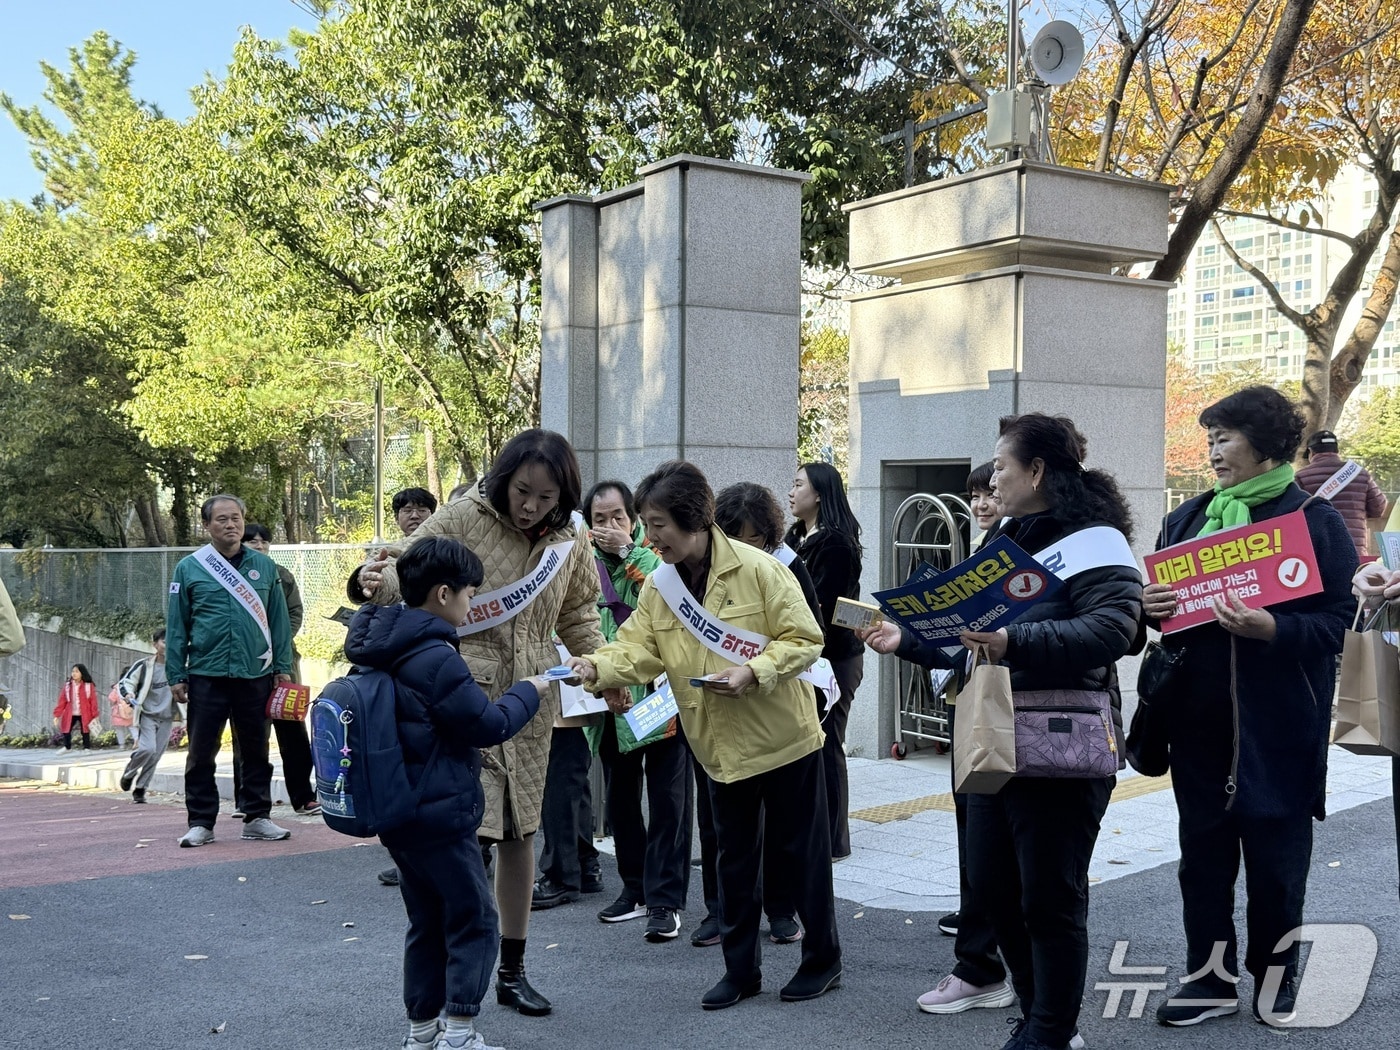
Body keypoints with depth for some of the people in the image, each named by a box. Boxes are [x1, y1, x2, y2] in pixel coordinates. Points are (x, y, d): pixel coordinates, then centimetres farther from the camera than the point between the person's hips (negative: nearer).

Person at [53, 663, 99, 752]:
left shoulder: (89, 686, -5)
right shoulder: (67, 686, 4)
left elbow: (93, 701, -5)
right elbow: (62, 701, 3)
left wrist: (95, 716, -10)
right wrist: (57, 715, -3)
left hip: (84, 715, -3)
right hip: (70, 714, 3)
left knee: (85, 732, 2)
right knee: (66, 731, 3)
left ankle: (87, 748, 18)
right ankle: (67, 747, 27)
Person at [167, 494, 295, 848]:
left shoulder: (264, 566, 7)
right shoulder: (189, 567, 2)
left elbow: (278, 619, 9)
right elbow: (176, 626, 3)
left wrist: (283, 667, 4)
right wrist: (176, 675, -1)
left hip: (256, 674, 2)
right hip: (206, 676, -1)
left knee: (255, 751, 9)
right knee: (201, 753, 3)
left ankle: (257, 817, 19)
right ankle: (201, 822, 13)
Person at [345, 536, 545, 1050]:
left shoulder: (385, 648, 6)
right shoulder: (436, 659, -22)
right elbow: (489, 725, -15)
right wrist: (528, 692, 0)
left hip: (400, 813, 9)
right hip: (441, 815, -9)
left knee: (427, 920, 18)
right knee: (473, 919, 1)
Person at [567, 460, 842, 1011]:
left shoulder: (758, 569, -16)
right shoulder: (658, 586, 0)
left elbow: (804, 640, -15)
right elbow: (638, 647, -6)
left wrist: (753, 672, -27)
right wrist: (598, 665, -25)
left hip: (784, 737, -5)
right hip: (721, 745, 5)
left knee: (802, 850, 7)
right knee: (734, 858, 14)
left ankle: (823, 960, 24)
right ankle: (741, 969, 27)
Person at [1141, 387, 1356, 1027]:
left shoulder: (1315, 519, -4)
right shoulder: (1187, 518, 11)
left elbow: (1337, 621, -9)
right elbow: (1158, 600, 16)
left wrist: (1270, 628, -25)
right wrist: (1149, 607, -7)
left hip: (1278, 721, -4)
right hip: (1199, 715, 4)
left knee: (1276, 852, 7)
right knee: (1202, 847, 9)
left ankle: (1275, 972, 25)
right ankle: (1210, 977, 20)